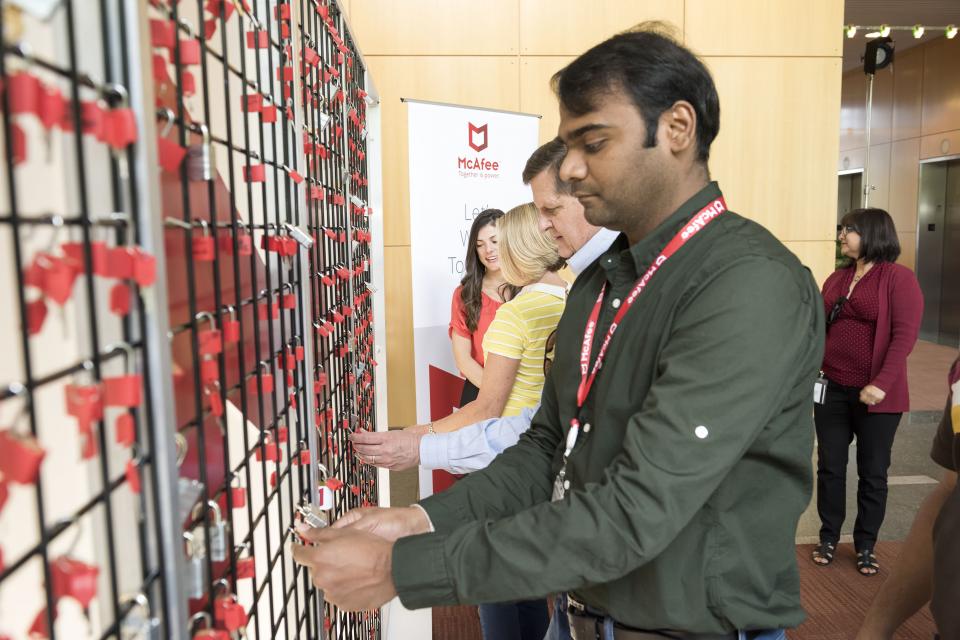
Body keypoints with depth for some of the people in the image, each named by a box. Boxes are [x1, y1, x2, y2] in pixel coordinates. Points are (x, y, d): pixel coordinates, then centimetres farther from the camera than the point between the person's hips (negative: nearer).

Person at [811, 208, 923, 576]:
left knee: (872, 473, 9)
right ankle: (828, 538, 26)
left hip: (875, 395, -4)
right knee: (830, 467, 11)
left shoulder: (898, 278, -7)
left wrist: (882, 384, -23)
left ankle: (866, 546, 24)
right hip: (831, 390, 5)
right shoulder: (837, 278, 10)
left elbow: (905, 335, -15)